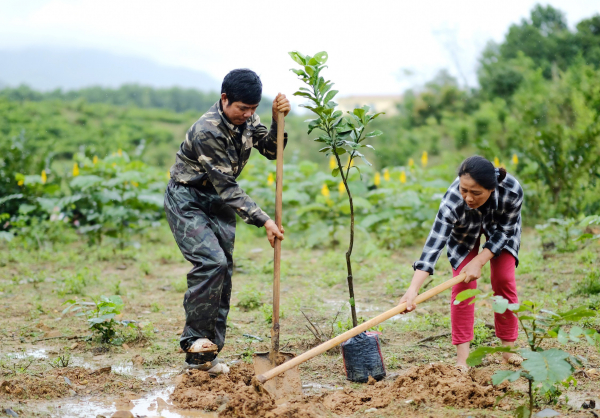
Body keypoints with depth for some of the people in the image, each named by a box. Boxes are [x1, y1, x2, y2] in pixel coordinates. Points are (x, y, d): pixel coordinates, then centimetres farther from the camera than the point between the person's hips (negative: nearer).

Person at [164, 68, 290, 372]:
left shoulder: (246, 119, -4)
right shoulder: (206, 131, -28)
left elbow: (271, 150, 0)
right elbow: (226, 187, -27)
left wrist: (278, 120, -19)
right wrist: (263, 221, -29)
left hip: (219, 202, 8)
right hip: (187, 202, -7)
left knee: (222, 272, 2)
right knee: (211, 262, -25)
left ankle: (204, 356, 7)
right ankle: (194, 339, -9)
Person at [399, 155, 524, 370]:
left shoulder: (512, 191, -41)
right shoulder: (452, 201, -44)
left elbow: (503, 232, -24)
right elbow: (433, 245, -50)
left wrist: (479, 261, -32)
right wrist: (413, 290, -59)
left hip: (501, 226, 1)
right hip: (463, 230, -1)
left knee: (504, 280, -4)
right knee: (462, 284, -12)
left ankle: (508, 348, 9)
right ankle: (462, 356, -8)